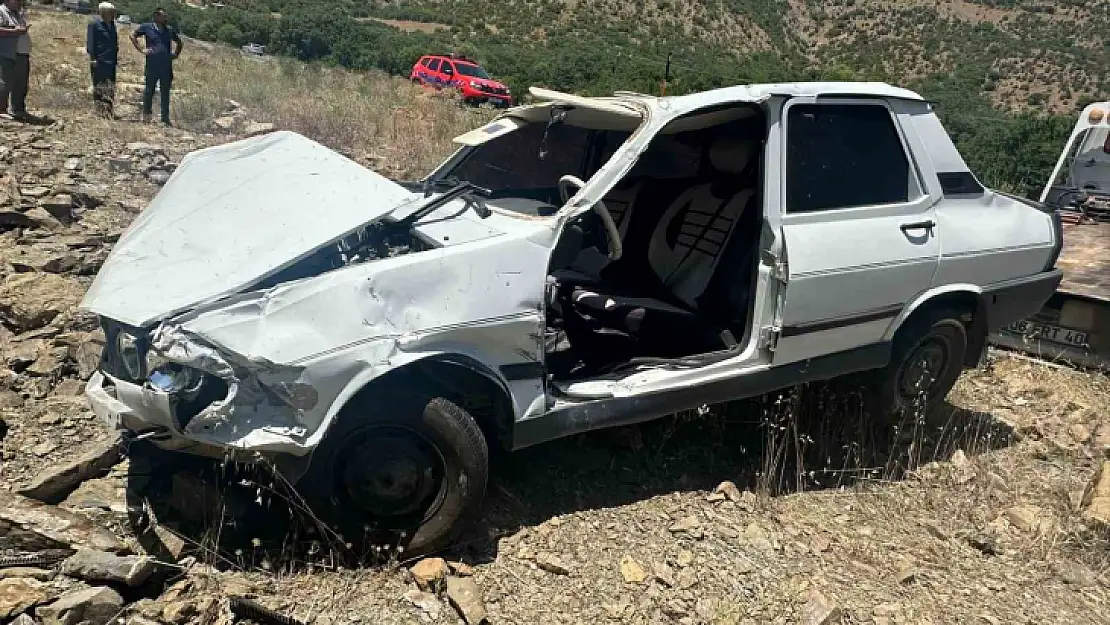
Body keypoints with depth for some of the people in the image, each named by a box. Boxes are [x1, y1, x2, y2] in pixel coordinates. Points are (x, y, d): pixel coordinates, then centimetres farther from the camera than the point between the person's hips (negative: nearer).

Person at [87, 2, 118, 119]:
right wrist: (92, 58, -14)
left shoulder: (112, 24, 16)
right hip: (99, 61, -8)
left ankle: (108, 112, 14)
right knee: (100, 87, -6)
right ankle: (100, 112, -5)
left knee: (111, 88, 9)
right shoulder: (94, 24, -6)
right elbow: (90, 41, -9)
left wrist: (117, 54, 15)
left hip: (111, 61, 8)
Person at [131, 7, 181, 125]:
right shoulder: (147, 27, 2)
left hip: (166, 67, 3)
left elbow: (179, 42, 26)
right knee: (149, 90, 5)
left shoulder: (170, 30, 11)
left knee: (165, 92, 5)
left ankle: (165, 117, 10)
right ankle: (146, 114, 17)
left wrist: (176, 54, 13)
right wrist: (141, 49, 0)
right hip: (152, 66, -2)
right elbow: (133, 36, 10)